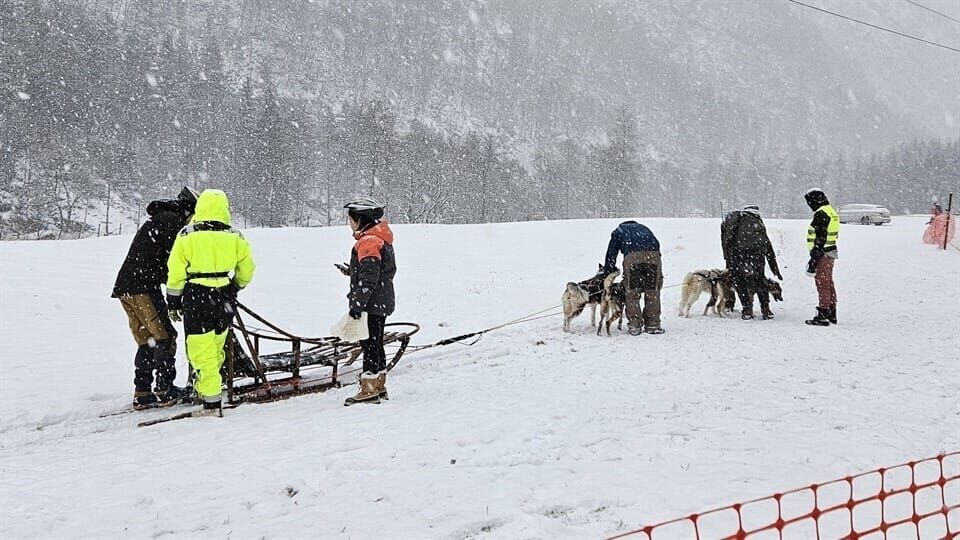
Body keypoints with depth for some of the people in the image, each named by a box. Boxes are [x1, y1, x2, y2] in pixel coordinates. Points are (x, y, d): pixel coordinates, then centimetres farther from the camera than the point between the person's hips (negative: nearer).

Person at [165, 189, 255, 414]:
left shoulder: (187, 236, -6)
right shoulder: (235, 237, 1)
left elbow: (175, 273, -3)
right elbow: (246, 270, 11)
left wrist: (173, 303, 8)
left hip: (196, 299, -3)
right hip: (224, 300, 4)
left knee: (202, 353, 0)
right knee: (216, 350, 19)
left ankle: (212, 402, -4)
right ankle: (206, 389, 32)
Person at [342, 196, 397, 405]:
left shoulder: (368, 241, -18)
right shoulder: (381, 239, 15)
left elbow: (368, 279, -22)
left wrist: (357, 304, -21)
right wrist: (351, 271, 27)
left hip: (371, 304, -11)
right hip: (382, 302, 11)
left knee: (369, 344, -6)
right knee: (375, 344, 16)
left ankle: (369, 390, -2)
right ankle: (379, 387, 24)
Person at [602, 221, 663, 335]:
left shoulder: (618, 231, 32)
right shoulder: (644, 229, 40)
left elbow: (611, 255, 25)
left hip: (632, 257, -2)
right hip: (653, 256, 2)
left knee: (632, 294, 8)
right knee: (653, 293, 12)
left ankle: (634, 326, 8)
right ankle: (652, 325, 15)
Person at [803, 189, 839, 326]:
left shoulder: (821, 214, -17)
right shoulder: (832, 212, 15)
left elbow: (820, 239, -21)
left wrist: (814, 259, -20)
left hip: (823, 253, -10)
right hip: (831, 253, 10)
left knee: (822, 284, -6)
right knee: (829, 284, 16)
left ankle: (823, 315, -4)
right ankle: (832, 314, 24)